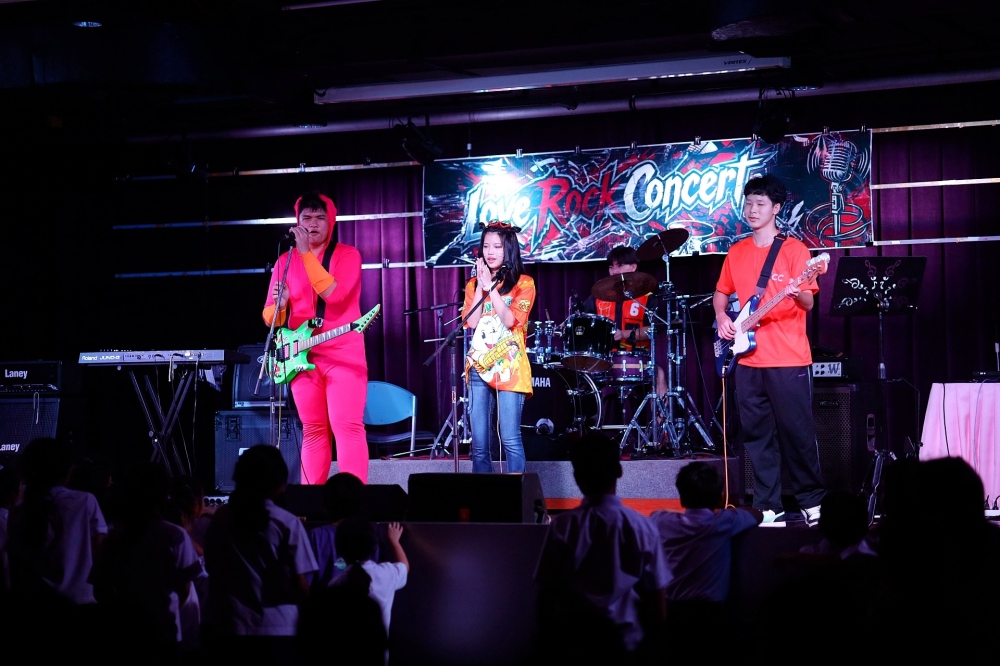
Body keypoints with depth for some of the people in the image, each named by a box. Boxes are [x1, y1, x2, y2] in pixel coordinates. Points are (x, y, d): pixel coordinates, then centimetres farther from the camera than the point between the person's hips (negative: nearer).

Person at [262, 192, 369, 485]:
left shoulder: (347, 255, 0)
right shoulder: (285, 261, 11)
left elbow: (334, 294, -19)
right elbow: (270, 317, 11)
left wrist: (306, 253, -19)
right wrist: (279, 304, -13)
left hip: (342, 354, -4)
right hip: (302, 356, 4)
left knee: (347, 426, -12)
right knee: (313, 429, 6)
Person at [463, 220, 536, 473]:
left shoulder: (523, 283, 2)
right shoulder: (473, 285, 14)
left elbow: (510, 319, -11)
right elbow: (472, 322, 0)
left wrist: (490, 287, -9)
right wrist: (481, 285, -2)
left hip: (509, 368, -4)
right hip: (479, 367, 4)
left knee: (510, 440, -10)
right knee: (479, 442, 1)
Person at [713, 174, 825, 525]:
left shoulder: (794, 249, -3)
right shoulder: (737, 252, 12)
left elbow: (808, 303, -7)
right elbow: (721, 293, 24)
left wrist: (797, 294, -30)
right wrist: (721, 318, 4)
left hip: (789, 359, -5)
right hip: (748, 360, 5)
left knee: (797, 432, -3)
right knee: (757, 435, 5)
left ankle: (811, 501, 9)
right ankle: (768, 505, 10)